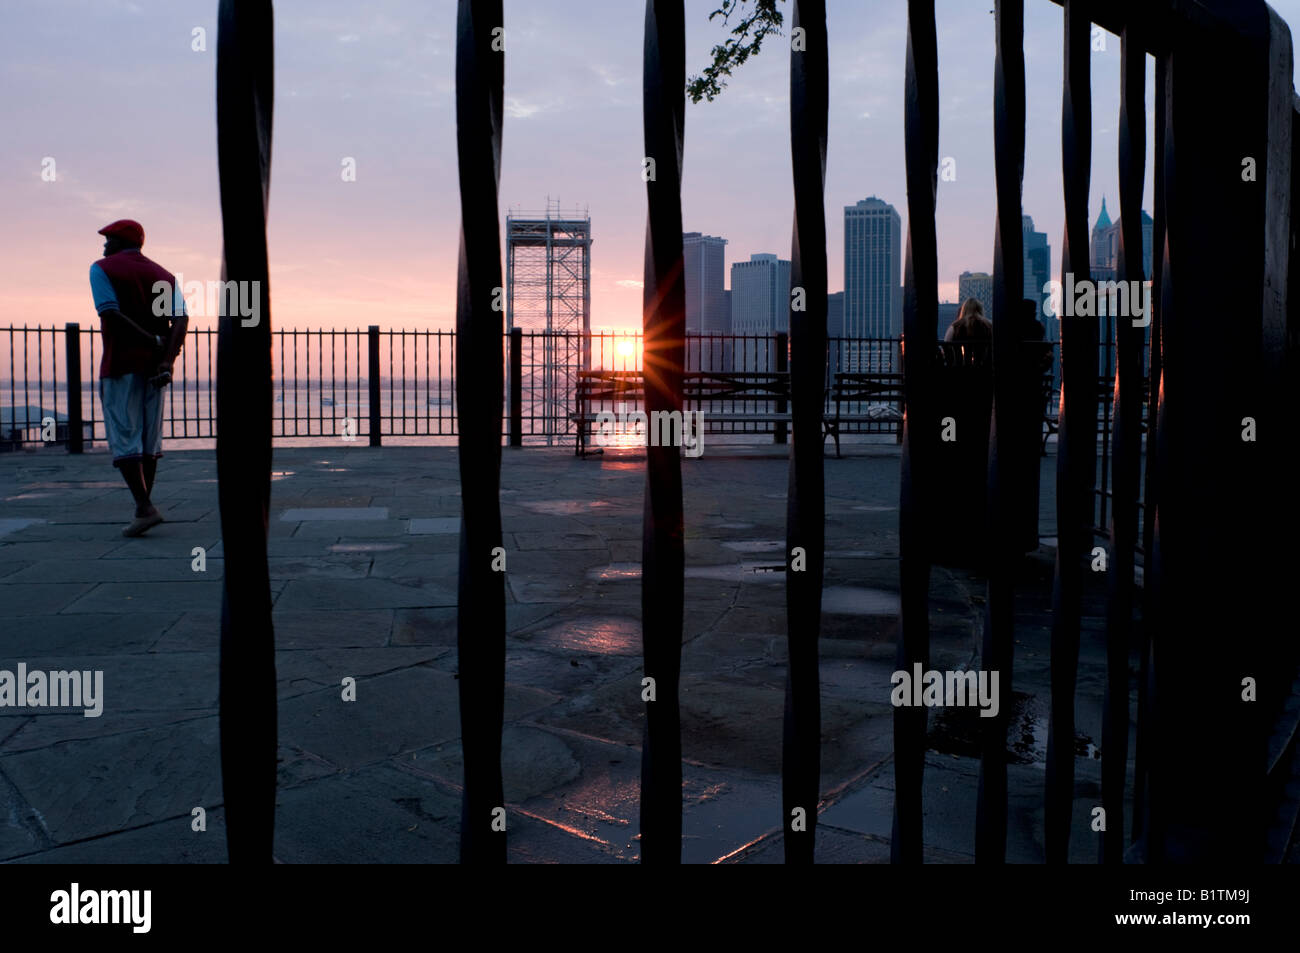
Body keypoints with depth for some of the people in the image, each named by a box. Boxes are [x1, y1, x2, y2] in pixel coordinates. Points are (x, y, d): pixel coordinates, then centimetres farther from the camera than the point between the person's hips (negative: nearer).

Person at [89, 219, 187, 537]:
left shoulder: (102, 269, 1)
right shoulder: (163, 275, 14)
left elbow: (111, 314, -16)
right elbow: (180, 318, -2)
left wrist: (154, 341, -13)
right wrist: (167, 359, -12)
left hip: (121, 364, -5)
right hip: (154, 366, 5)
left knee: (124, 438, -5)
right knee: (150, 437, 10)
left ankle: (144, 507, -16)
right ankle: (144, 507, 15)